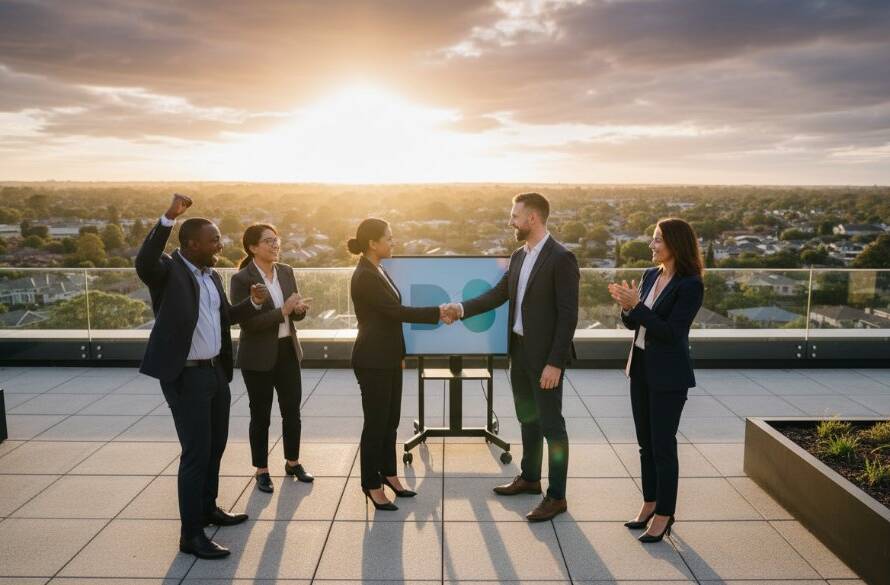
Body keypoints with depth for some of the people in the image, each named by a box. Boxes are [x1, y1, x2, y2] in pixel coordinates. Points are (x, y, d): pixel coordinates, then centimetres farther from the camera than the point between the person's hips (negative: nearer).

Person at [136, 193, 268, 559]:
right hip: (186, 376, -8)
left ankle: (208, 508, 38)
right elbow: (143, 264, -37)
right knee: (196, 452, -4)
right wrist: (169, 218, -42)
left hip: (216, 371, 9)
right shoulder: (169, 270, -13)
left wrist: (253, 303, 3)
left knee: (215, 445, 20)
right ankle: (191, 534, 7)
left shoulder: (212, 276, 10)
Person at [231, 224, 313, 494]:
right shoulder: (241, 279, -14)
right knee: (260, 415, 7)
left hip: (288, 350, 5)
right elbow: (247, 322, -21)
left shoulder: (286, 271, 4)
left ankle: (292, 462, 31)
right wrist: (283, 311, -26)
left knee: (292, 410, 12)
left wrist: (299, 309, -13)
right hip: (258, 357, -5)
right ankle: (261, 470, 22)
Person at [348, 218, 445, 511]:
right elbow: (397, 311, -23)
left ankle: (388, 474, 30)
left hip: (389, 358, 9)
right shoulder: (364, 276, -19)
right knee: (376, 423, 2)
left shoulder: (378, 270, 11)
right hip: (372, 361, -9)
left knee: (390, 420, 16)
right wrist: (438, 312, -21)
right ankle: (372, 485, 15)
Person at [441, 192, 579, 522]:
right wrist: (462, 309, -4)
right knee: (528, 419, 20)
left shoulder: (561, 258, -16)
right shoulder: (519, 256, 9)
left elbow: (568, 315, -18)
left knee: (551, 425, 2)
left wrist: (555, 362, -21)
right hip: (519, 350, 8)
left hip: (545, 355, -8)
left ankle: (557, 496, 14)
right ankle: (529, 478, 36)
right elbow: (499, 294, 9)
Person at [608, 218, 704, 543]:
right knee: (645, 443, 15)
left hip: (668, 375, -7)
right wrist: (626, 306, -9)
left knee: (663, 446, 2)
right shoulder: (651, 276, 7)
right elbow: (632, 324, 11)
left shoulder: (690, 285, -15)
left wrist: (636, 305, -23)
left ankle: (664, 515, 15)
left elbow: (671, 332, -20)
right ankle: (650, 504, 29)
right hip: (641, 368, 8)